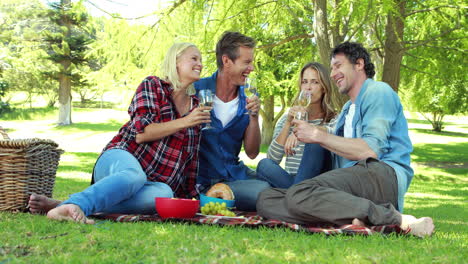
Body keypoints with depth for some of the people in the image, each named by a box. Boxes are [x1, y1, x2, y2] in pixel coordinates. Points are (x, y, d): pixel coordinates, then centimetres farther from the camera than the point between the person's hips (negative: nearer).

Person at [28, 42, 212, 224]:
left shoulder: (195, 105, 23)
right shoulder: (152, 85, 7)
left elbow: (192, 161, 24)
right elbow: (141, 133, -8)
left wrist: (190, 196, 17)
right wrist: (184, 122, -10)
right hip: (122, 159, -4)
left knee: (164, 193, -38)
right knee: (135, 175, -43)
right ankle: (74, 205, -62)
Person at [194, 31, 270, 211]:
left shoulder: (246, 100, 5)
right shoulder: (196, 90, -9)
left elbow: (252, 153, 5)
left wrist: (254, 117, -11)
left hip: (235, 173, 6)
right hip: (205, 181, -6)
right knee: (264, 192, -25)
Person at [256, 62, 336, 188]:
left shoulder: (332, 120, 8)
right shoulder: (287, 118, 15)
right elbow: (273, 159, 0)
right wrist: (288, 124, -10)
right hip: (290, 178, 2)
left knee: (316, 142, -28)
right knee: (264, 165, -26)